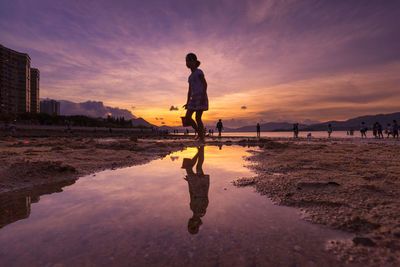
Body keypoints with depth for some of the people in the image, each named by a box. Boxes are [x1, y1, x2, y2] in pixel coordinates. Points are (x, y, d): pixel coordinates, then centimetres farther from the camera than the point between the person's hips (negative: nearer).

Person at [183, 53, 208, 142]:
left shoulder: (199, 72, 0)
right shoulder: (191, 75, 23)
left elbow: (205, 84, -10)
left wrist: (203, 96, -23)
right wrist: (188, 102, 16)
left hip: (201, 97, -8)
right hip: (194, 98, 8)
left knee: (198, 118, -12)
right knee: (187, 117, -2)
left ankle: (202, 139, -5)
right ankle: (199, 133, 9)